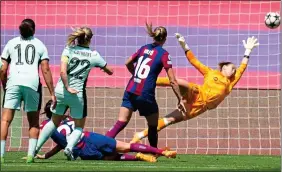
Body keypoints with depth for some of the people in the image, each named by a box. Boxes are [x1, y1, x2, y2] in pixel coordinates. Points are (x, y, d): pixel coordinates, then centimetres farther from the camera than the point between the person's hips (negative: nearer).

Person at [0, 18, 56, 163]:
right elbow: (46, 71, 6)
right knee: (34, 123, 13)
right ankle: (30, 155, 1)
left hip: (13, 82, 0)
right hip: (32, 82, 0)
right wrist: (52, 93, 8)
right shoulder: (40, 45, 14)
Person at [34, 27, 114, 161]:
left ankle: (36, 147, 17)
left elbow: (63, 71, -15)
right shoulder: (94, 55, 0)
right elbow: (109, 71, 14)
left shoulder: (69, 50, -3)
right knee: (79, 126, 15)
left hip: (61, 91, 2)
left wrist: (67, 87, -9)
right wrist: (101, 66, 33)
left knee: (54, 122, 21)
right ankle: (69, 147, -12)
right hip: (78, 94, -2)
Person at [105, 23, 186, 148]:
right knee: (153, 125, 16)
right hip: (145, 95, -5)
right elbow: (172, 81, -7)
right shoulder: (163, 54, -4)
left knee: (121, 123, -1)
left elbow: (128, 64, 26)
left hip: (130, 91, 5)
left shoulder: (144, 48, 12)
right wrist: (180, 100, 0)